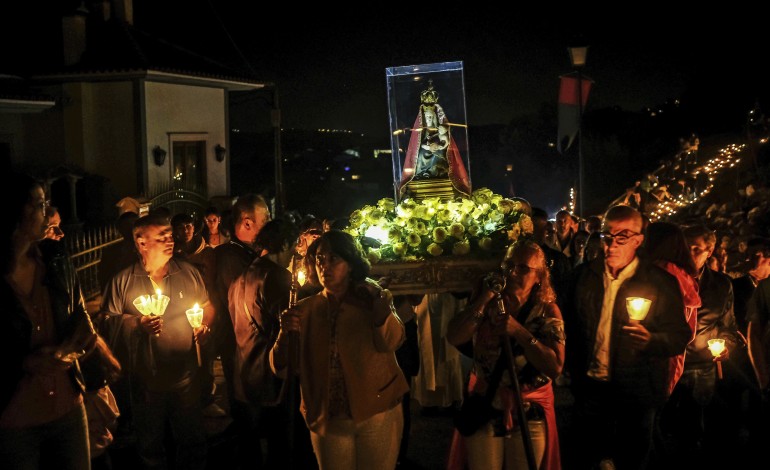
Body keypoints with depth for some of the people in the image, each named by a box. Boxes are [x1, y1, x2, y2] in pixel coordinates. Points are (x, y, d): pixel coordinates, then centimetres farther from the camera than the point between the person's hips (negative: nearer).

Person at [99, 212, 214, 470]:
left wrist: (205, 323, -9)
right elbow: (109, 319, -4)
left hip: (185, 374, 2)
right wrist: (137, 323, -19)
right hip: (146, 379, -1)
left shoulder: (188, 272, 1)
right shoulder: (123, 280, -5)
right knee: (151, 444, 17)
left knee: (192, 440, 14)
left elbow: (207, 305, 11)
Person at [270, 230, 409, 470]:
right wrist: (285, 334, -21)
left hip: (377, 412, -1)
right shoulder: (304, 309, 4)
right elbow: (281, 368, -1)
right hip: (326, 419, 2)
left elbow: (392, 342, -20)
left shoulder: (370, 297, -1)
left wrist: (382, 312, -40)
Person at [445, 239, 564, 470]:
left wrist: (519, 332, -26)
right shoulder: (486, 299, -2)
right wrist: (484, 300, -22)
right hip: (484, 408, 1)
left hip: (530, 413, -1)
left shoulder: (547, 311, -8)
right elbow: (454, 338, -16)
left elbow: (555, 367, -19)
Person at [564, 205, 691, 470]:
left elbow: (680, 336, -7)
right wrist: (573, 373, 3)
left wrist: (651, 340, -27)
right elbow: (570, 325, 9)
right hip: (590, 388, 3)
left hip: (637, 395, -2)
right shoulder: (584, 274, 5)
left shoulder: (661, 283, -6)